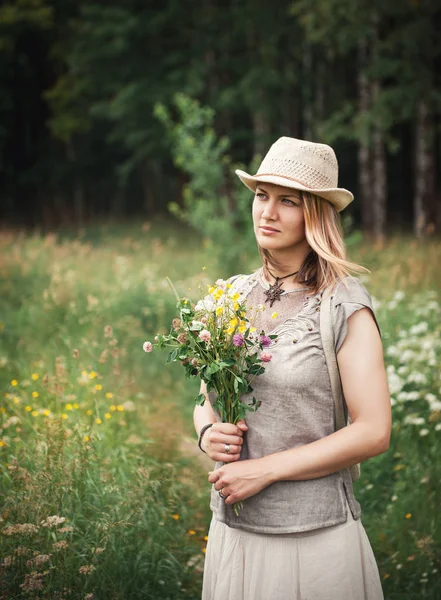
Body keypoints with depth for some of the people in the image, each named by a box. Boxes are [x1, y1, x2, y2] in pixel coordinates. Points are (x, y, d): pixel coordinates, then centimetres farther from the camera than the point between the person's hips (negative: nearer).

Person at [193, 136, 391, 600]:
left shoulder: (345, 306, -10)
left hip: (314, 538, -5)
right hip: (231, 529, 5)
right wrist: (208, 433, -7)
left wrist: (265, 469, -16)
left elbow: (374, 432, -14)